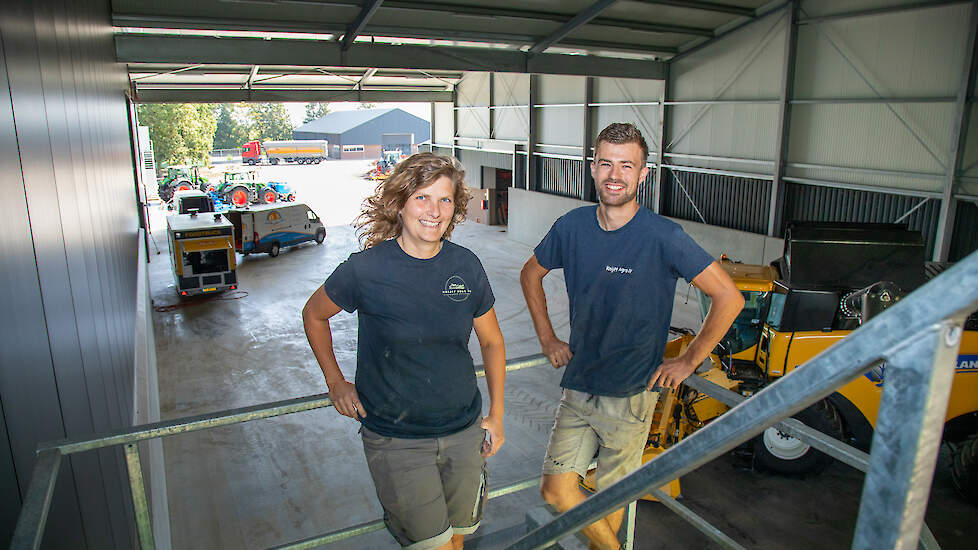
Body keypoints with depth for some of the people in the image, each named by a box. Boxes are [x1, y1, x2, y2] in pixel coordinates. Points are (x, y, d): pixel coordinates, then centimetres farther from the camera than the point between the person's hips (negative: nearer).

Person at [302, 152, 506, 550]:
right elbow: (314, 314, 4)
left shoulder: (467, 267, -5)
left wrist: (496, 414, 7)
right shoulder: (366, 269, -15)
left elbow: (491, 341, 7)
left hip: (464, 432, 4)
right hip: (395, 441, -3)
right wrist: (335, 382, 3)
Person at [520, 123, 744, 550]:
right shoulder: (571, 227, -4)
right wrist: (547, 338, 9)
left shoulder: (663, 238, -17)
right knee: (556, 490, 5)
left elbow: (729, 298, -12)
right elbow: (531, 274, 14)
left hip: (630, 396, -3)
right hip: (578, 386, 4)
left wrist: (687, 362, -8)